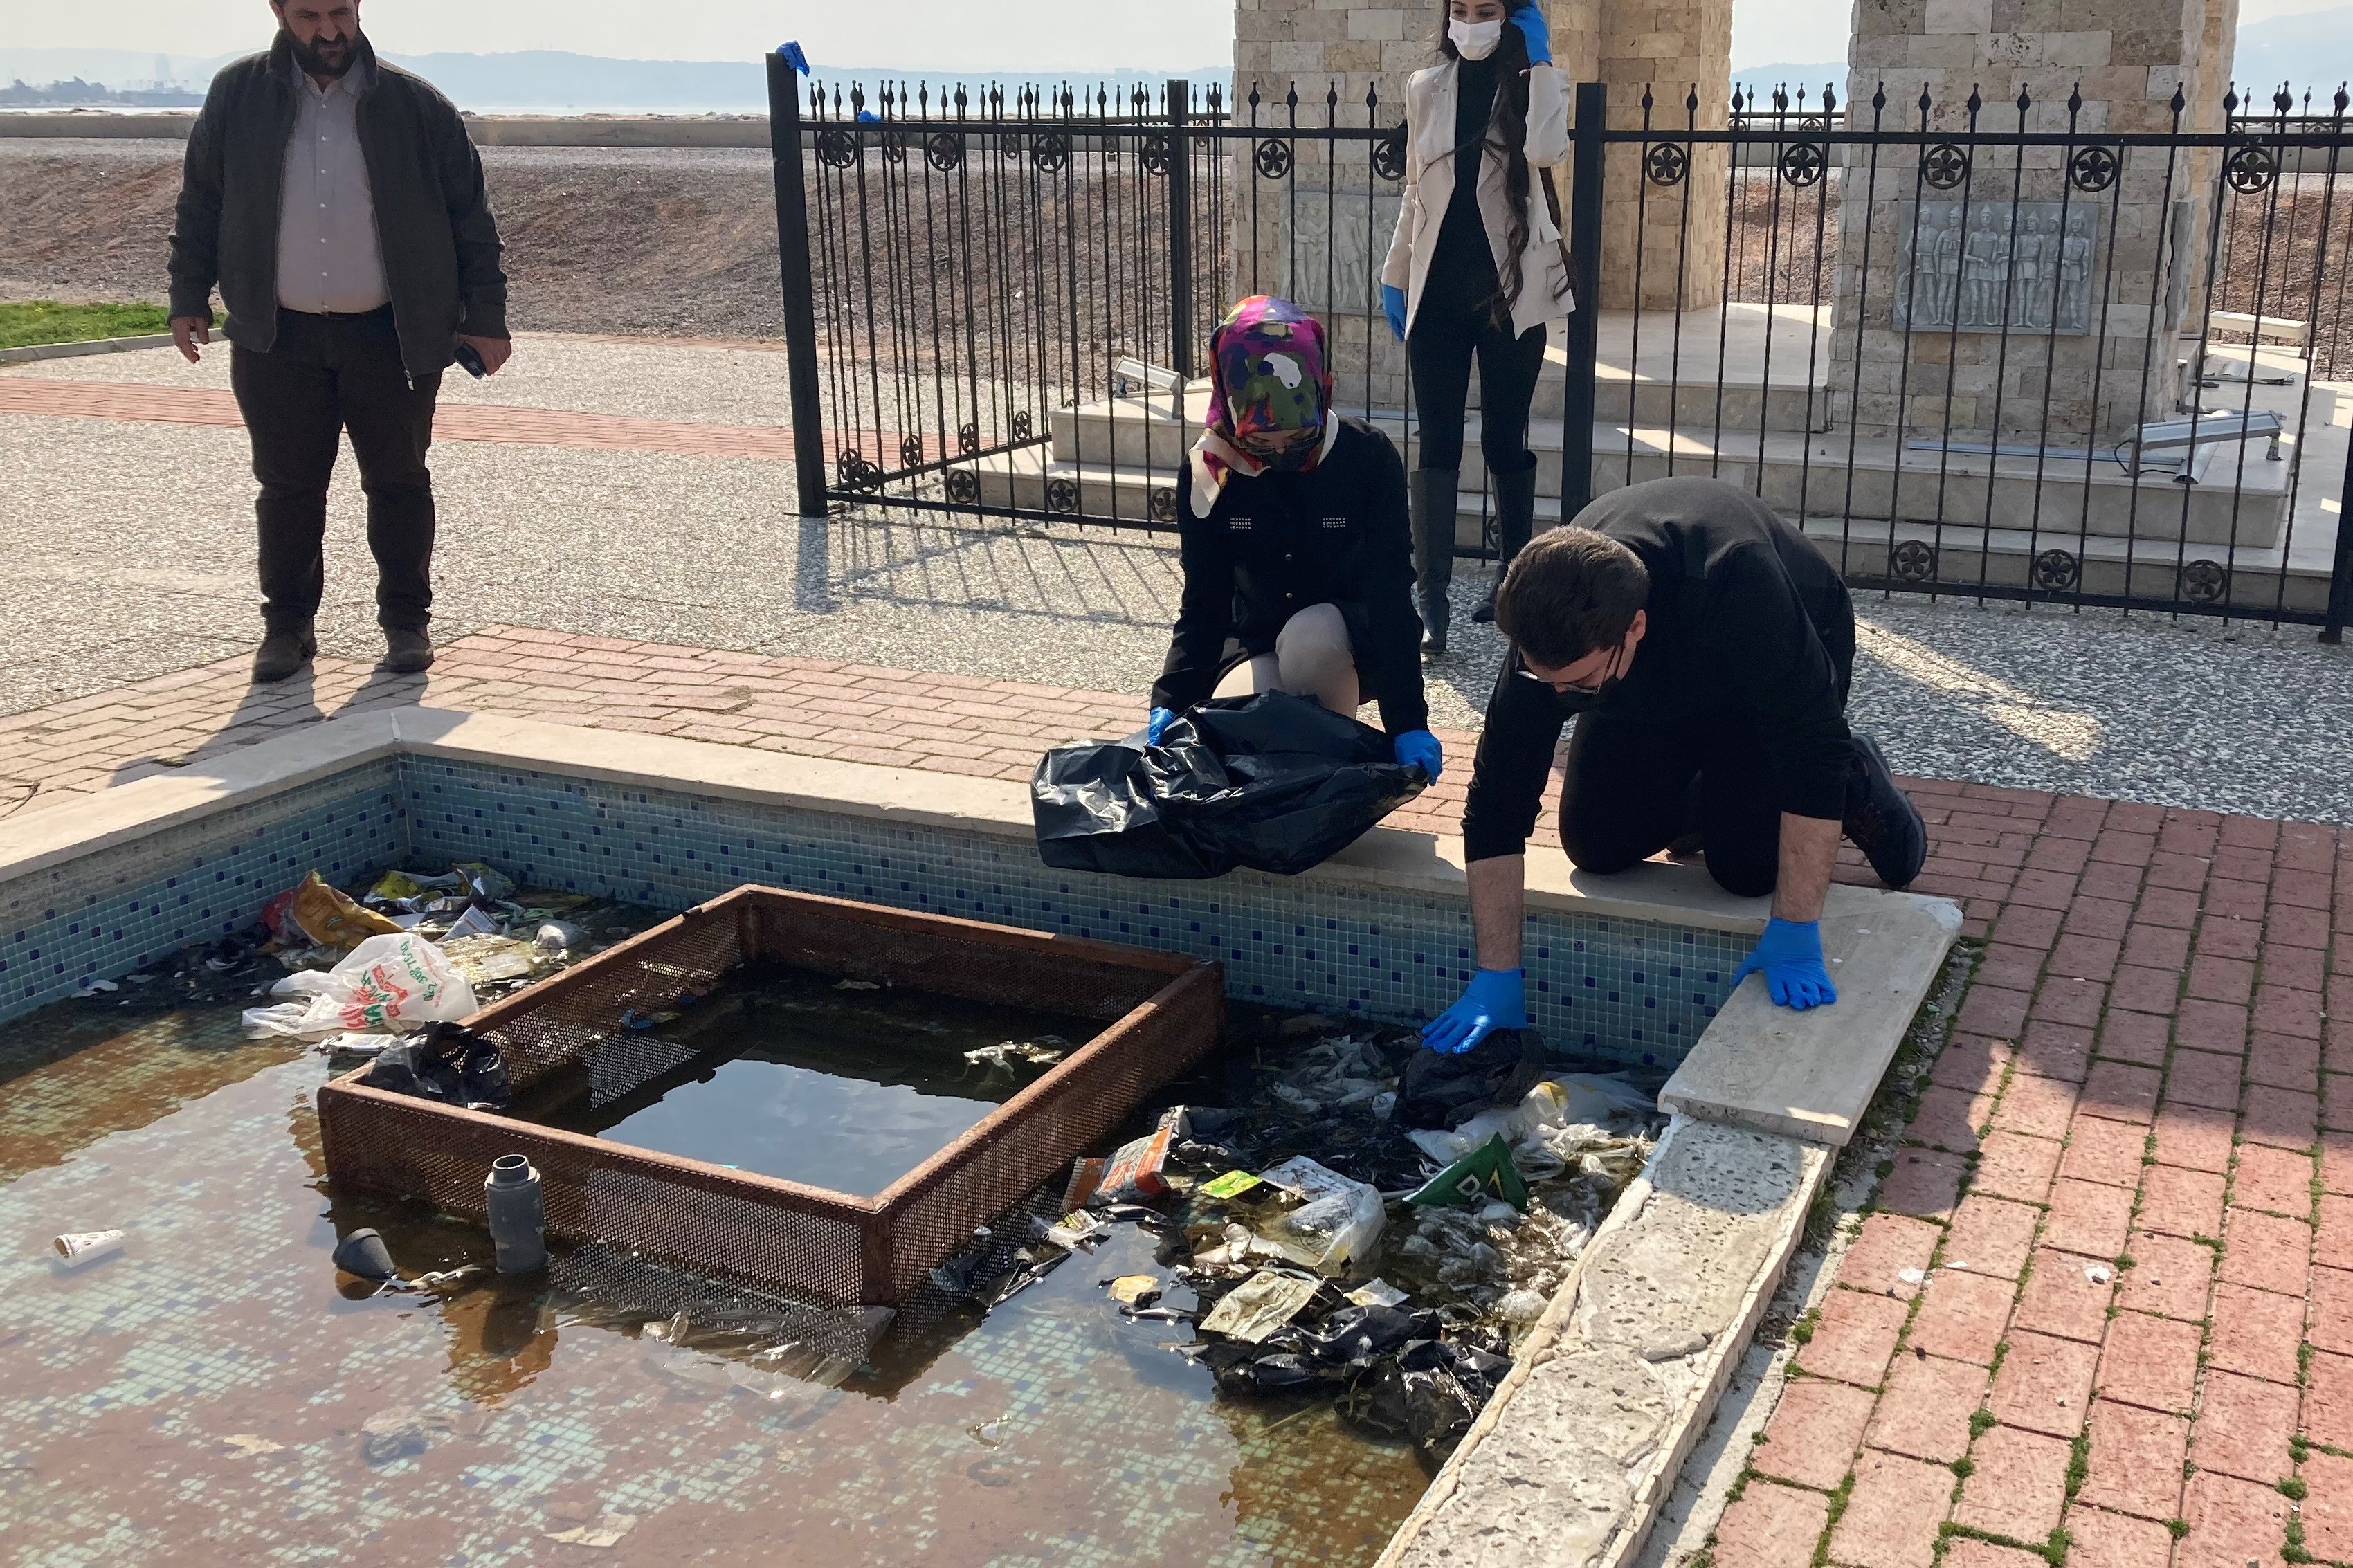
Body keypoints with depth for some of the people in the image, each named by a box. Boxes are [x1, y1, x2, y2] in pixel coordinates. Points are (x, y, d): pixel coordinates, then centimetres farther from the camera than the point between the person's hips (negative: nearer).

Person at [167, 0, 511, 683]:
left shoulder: (417, 105, -2)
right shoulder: (238, 96, 2)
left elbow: (470, 215, 3)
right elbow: (200, 202, 11)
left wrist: (484, 315, 0)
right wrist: (189, 296, 7)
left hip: (393, 336, -1)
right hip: (278, 336, 1)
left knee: (398, 481, 6)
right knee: (287, 486, 6)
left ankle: (406, 620, 20)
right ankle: (287, 624, 19)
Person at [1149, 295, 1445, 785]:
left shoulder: (1368, 458, -19)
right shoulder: (1209, 471, -12)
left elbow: (1390, 593, -22)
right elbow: (1203, 603, -9)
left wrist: (1407, 722, -29)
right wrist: (1169, 703, -24)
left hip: (1350, 647, -2)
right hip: (1255, 646, 2)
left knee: (1310, 634, -37)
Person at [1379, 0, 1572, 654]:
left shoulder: (1534, 85, 0)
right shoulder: (1426, 89, 6)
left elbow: (1547, 149, -23)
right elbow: (1416, 191, 13)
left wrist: (1540, 60, -16)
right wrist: (1395, 276, 12)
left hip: (1509, 292, -2)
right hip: (1438, 290, 2)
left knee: (1504, 441, 7)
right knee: (1438, 445, 0)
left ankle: (1514, 574, 24)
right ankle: (1433, 599, 1)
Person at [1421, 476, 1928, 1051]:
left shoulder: (1735, 584, -46)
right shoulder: (1548, 627, -33)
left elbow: (1813, 750, -42)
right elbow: (1498, 800, -28)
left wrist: (1795, 935, -41)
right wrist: (1497, 976, -29)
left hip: (1784, 658, -3)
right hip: (1656, 683, 4)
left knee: (1746, 864, -17)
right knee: (1596, 844, -8)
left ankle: (1854, 783, 12)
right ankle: (1702, 796, 21)